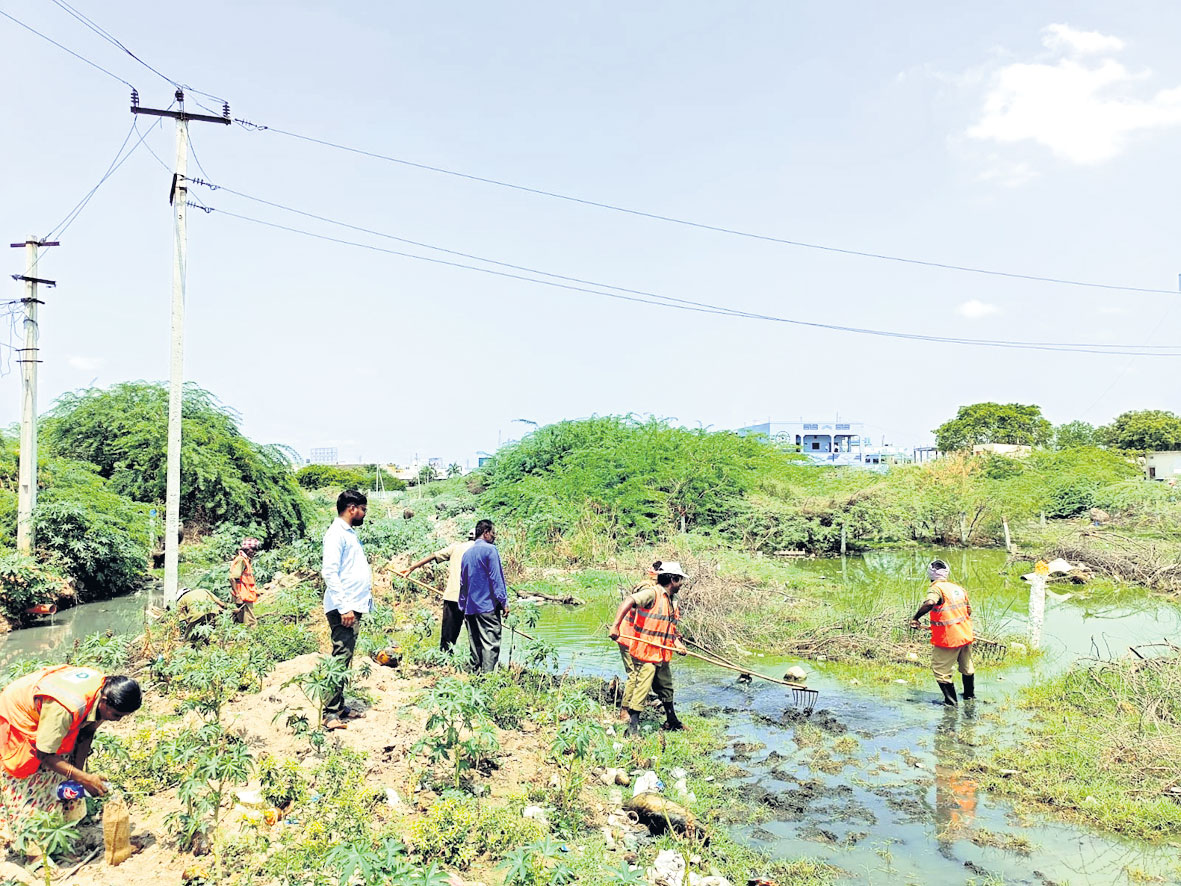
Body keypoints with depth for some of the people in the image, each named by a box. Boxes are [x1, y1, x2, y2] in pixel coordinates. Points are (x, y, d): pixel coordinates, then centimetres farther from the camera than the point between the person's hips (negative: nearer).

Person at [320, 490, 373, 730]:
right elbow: (330, 572, -20)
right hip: (343, 608, -10)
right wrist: (344, 608, -23)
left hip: (354, 607, 10)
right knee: (340, 659, -8)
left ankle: (339, 707, 21)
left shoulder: (350, 533, 18)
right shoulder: (336, 534, -12)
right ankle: (330, 713, -4)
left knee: (344, 659, 14)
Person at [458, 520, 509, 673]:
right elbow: (496, 578, -12)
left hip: (470, 607, 7)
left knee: (475, 644, 12)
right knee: (491, 643, -7)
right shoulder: (490, 549, -7)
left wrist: (463, 608, 23)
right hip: (488, 606, -7)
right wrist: (504, 602, -9)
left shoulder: (467, 553, 15)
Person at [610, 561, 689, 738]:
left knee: (666, 687, 21)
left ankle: (672, 722, 38)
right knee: (641, 689, -7)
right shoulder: (652, 593, -15)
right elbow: (628, 601, -29)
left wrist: (677, 644, 0)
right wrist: (616, 625, -38)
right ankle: (633, 728, 1)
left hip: (662, 654, 9)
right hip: (645, 653, -9)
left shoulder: (672, 600, 14)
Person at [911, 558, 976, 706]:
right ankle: (969, 695, 44)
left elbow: (929, 603, -38)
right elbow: (969, 610, 15)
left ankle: (950, 702, 12)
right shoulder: (959, 588, 5)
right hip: (966, 635, 8)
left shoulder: (937, 589, -17)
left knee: (941, 670, 7)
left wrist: (915, 618, -29)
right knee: (966, 667, 27)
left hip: (947, 639, -8)